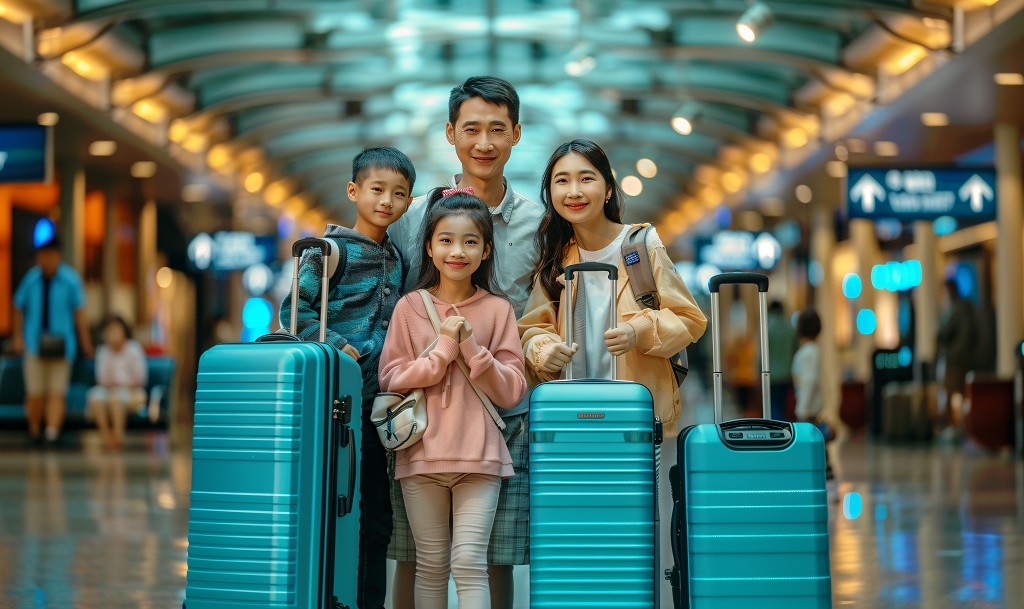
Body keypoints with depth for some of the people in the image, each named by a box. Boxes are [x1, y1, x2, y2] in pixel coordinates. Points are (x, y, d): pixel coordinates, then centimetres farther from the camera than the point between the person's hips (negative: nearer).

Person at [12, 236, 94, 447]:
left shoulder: (70, 280, -3)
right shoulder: (31, 279, 1)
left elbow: (79, 313, 1)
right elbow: (18, 308, 13)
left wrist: (85, 342, 1)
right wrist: (18, 337, 9)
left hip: (61, 346, 0)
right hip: (35, 344, 1)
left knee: (57, 393, -5)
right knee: (35, 393, -3)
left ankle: (53, 433, -6)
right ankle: (34, 431, 16)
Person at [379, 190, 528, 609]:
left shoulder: (498, 310, 3)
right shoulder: (410, 307, 4)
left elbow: (512, 392, 1)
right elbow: (391, 380, -1)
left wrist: (473, 350, -12)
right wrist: (444, 349, -11)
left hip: (479, 456, -1)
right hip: (422, 455, 1)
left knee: (470, 563, -8)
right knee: (431, 565, 7)